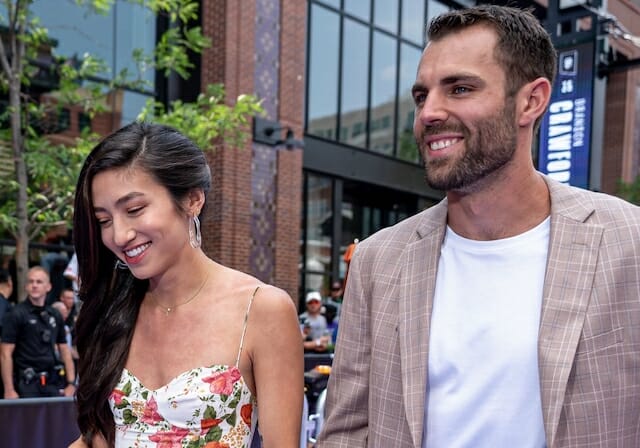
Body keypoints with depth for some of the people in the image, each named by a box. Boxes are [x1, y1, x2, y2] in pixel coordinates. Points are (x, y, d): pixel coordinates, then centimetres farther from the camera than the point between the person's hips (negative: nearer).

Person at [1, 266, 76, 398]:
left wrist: (71, 384, 6)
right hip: (27, 384, -5)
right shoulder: (16, 314, -4)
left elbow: (65, 351, 15)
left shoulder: (55, 316, 12)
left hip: (52, 382, 5)